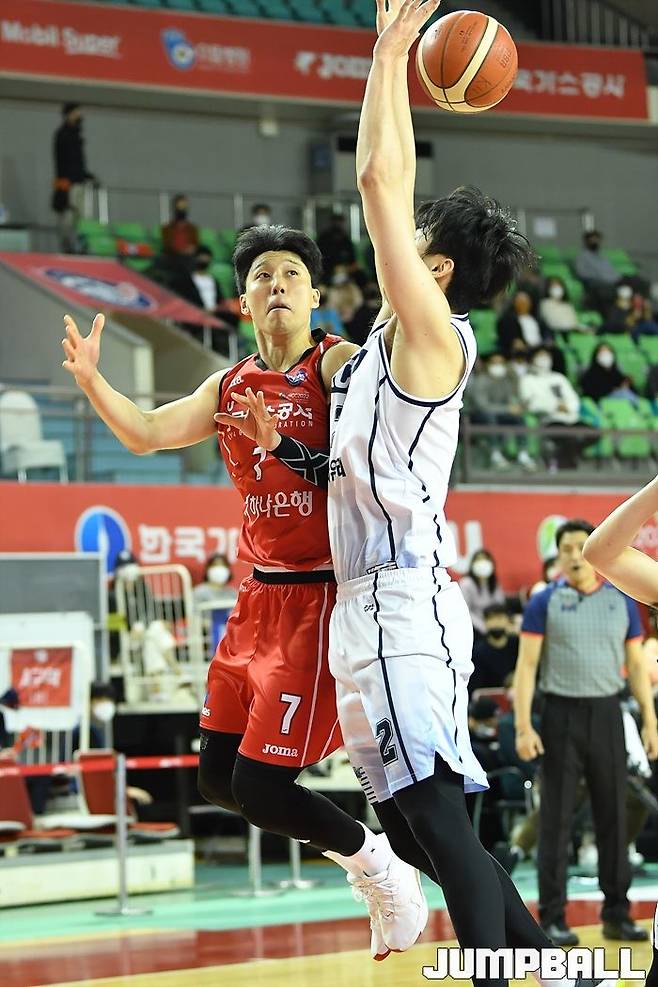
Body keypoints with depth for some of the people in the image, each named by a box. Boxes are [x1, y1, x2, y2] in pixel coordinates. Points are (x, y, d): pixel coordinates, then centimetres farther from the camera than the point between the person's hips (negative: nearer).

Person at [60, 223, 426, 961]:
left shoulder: (339, 366, -8)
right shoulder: (231, 388, 11)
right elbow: (147, 434, 7)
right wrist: (91, 381, -10)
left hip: (318, 601, -8)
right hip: (260, 597, 8)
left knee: (260, 786, -10)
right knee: (219, 778, 10)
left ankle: (378, 865, 14)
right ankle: (364, 854, 25)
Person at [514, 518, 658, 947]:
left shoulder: (622, 602, 7)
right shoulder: (544, 602, -1)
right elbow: (527, 665, -3)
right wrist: (523, 726, -11)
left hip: (606, 714, 3)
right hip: (561, 714, -2)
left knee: (613, 815, 6)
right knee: (556, 819, 0)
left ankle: (617, 913, 14)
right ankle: (553, 918, 5)